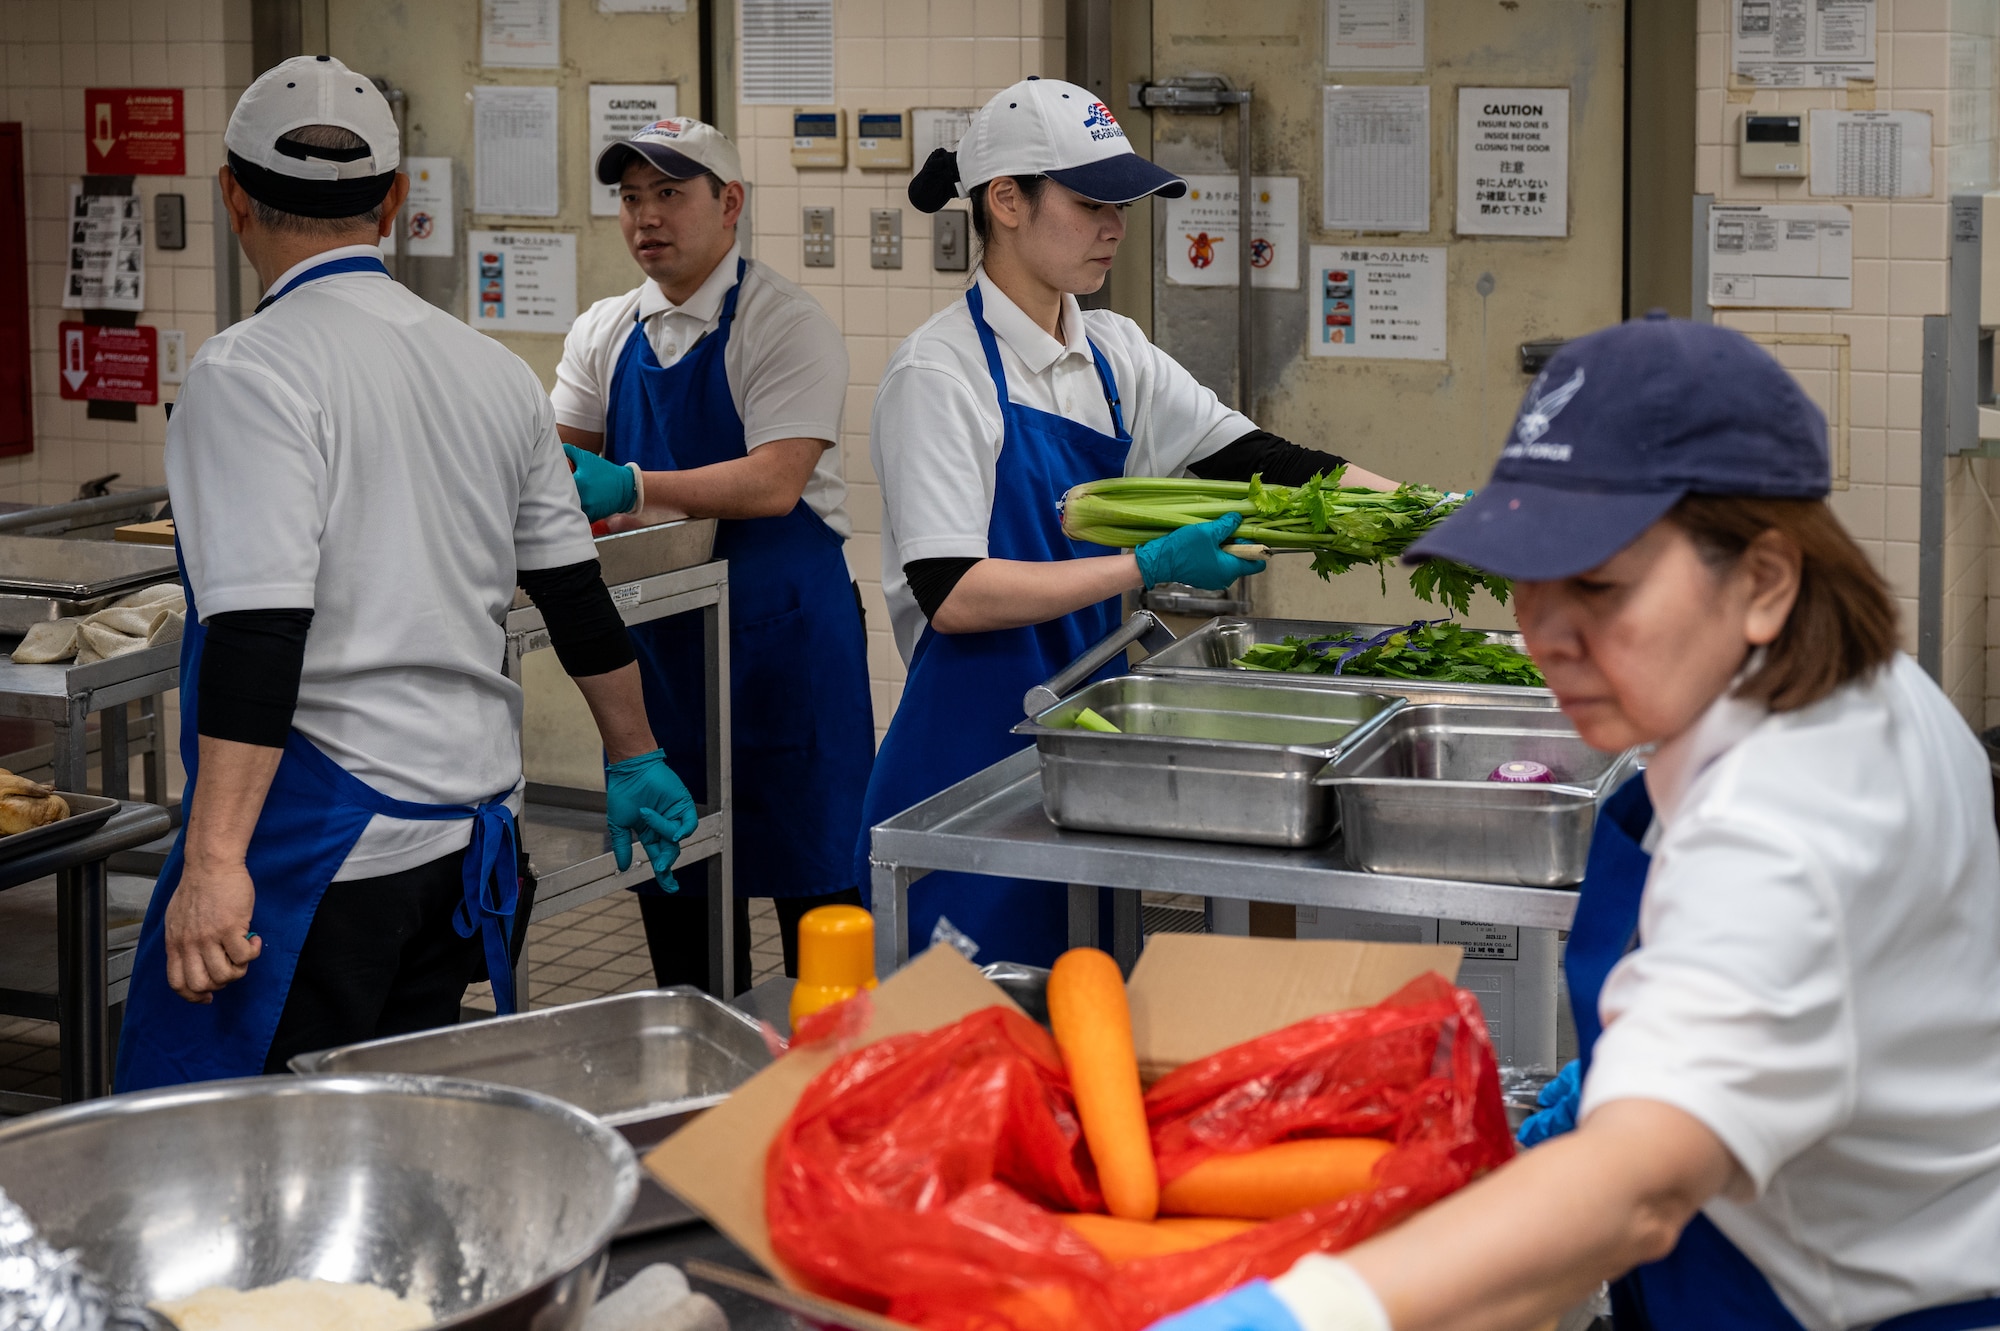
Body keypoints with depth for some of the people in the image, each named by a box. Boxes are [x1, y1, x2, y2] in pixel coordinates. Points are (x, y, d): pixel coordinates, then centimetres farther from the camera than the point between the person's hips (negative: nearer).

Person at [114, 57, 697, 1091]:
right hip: (468, 831, 8)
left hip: (321, 841, -7)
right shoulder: (492, 370, 11)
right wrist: (634, 759, 32)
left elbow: (259, 629, -22)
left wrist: (214, 860, -25)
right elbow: (574, 591, 19)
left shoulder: (252, 373, -12)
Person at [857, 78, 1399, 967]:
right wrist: (1152, 567, -23)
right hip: (974, 751, -7)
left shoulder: (1110, 354, 9)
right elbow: (952, 594, -20)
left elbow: (1252, 460, 10)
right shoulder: (940, 372, -13)